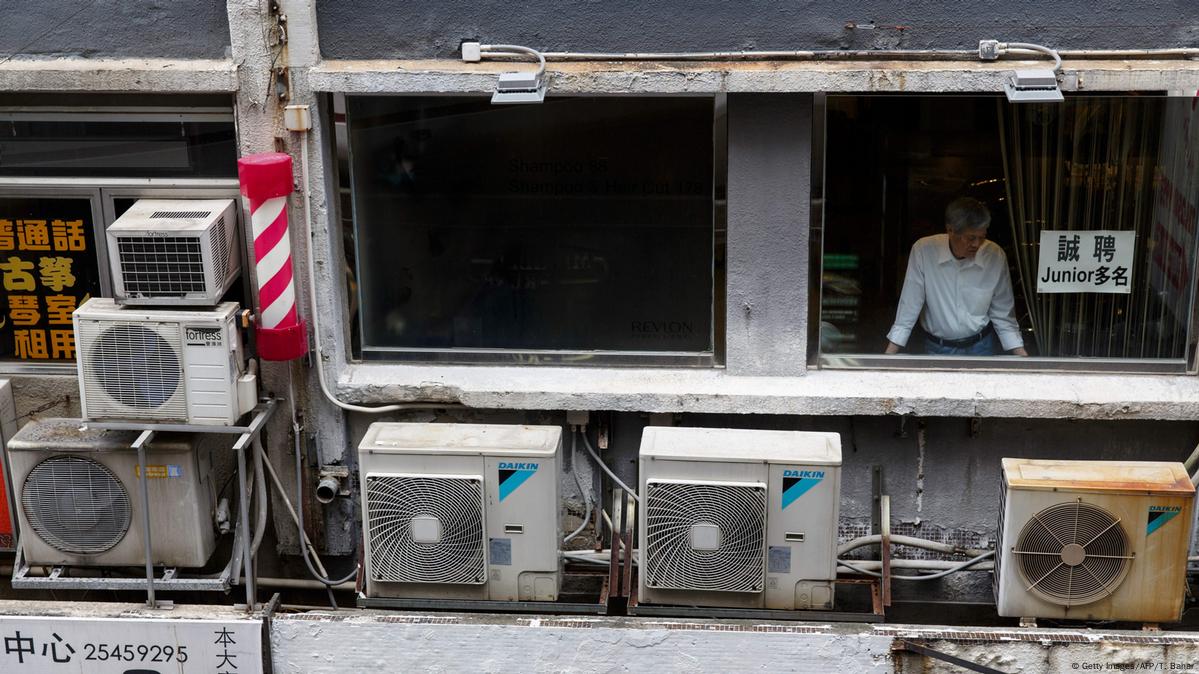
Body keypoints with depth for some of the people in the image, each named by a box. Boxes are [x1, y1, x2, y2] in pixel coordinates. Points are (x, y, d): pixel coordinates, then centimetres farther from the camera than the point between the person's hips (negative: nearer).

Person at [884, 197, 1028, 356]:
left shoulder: (996, 256, -14)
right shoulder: (923, 251, -19)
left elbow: (1002, 314, -5)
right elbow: (909, 307, -13)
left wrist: (1022, 355, -10)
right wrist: (889, 355, -14)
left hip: (981, 347, 1)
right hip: (937, 349, -1)